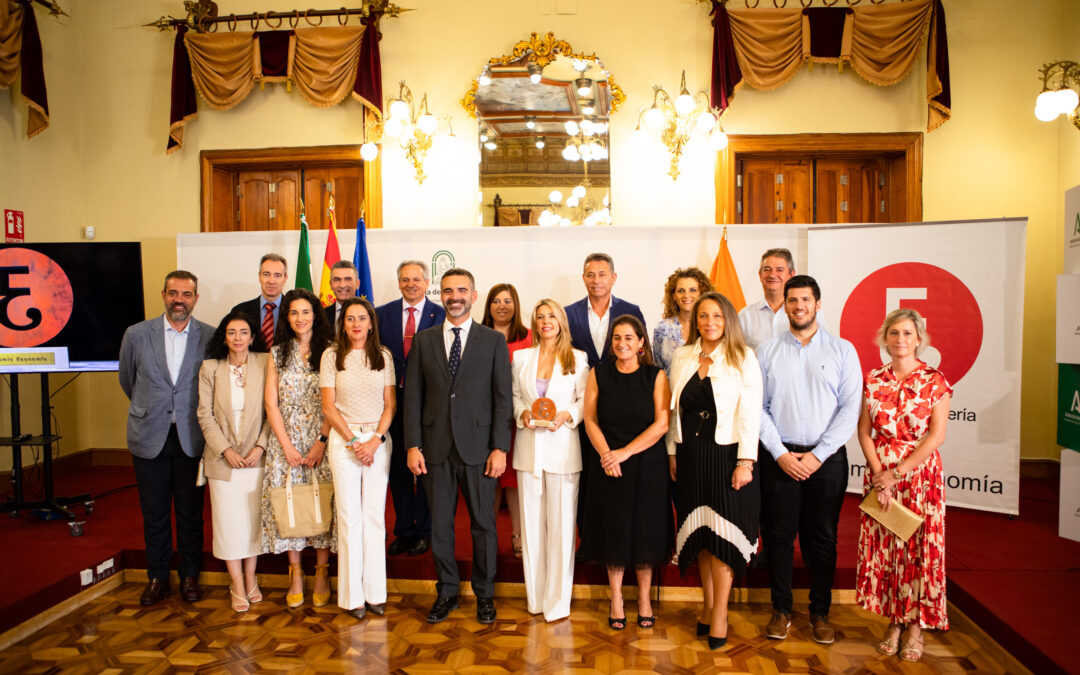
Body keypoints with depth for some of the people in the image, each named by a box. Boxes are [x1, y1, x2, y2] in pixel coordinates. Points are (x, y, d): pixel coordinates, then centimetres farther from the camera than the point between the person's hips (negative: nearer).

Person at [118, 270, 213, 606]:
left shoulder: (211, 337, -5)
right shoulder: (136, 334, -1)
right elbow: (127, 380, 14)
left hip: (192, 437, -1)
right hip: (149, 437, 1)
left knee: (190, 512, 9)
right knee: (154, 513, 11)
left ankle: (190, 576, 25)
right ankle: (157, 577, 27)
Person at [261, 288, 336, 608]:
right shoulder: (277, 353, 7)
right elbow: (271, 404, 3)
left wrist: (321, 443, -11)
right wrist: (287, 446, -5)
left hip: (320, 440, -1)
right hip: (285, 440, 2)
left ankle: (322, 573, 13)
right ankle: (295, 574, 15)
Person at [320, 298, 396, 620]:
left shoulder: (384, 356, 5)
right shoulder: (331, 356, 2)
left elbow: (390, 405, 4)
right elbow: (328, 405, -1)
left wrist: (375, 440, -9)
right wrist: (353, 441, -8)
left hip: (378, 441, 1)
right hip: (343, 439, -1)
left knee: (375, 515, 5)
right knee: (349, 516, 2)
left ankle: (375, 592, 14)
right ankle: (353, 595, 12)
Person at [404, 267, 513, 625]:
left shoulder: (494, 341, 1)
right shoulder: (423, 340, 7)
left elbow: (503, 398, -2)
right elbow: (413, 396, 5)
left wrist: (500, 448, -8)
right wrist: (413, 445, -2)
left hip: (478, 446, -2)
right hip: (436, 447, 2)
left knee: (483, 524, 8)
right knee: (439, 524, 10)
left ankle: (484, 593, 25)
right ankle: (447, 591, 28)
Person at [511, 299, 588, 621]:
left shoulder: (578, 359, 4)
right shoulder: (521, 357, 10)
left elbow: (585, 400, 3)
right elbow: (513, 395, 13)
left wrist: (566, 416, -14)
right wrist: (522, 413, -7)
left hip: (562, 447, -2)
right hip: (529, 447, 2)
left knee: (561, 523, -1)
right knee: (531, 523, 7)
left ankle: (558, 601, 11)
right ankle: (535, 597, 19)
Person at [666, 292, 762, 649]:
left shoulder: (743, 358, -4)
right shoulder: (682, 356, 8)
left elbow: (750, 412, -8)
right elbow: (675, 408, 11)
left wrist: (745, 462, -13)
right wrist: (672, 452, 8)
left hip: (726, 455, -4)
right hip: (691, 456, 4)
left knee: (723, 532, -1)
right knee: (700, 532, 10)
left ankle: (719, 613, 11)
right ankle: (708, 603, 23)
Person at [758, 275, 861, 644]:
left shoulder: (842, 350, 3)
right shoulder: (766, 352, 5)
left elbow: (850, 407, -2)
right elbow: (758, 408, 1)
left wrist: (818, 455, -9)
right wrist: (782, 454, -8)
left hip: (827, 458, 0)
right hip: (779, 457, 0)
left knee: (822, 538, 8)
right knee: (778, 535, 5)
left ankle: (820, 613, 23)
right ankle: (781, 610, 20)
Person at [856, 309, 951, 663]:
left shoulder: (934, 380, -3)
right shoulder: (872, 380, 5)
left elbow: (937, 435, -8)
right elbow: (864, 431, 2)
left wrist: (897, 472, -12)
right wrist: (879, 476, -9)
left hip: (920, 473, -2)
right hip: (879, 475, 2)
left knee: (919, 547, 2)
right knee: (883, 546, 5)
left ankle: (916, 626, 17)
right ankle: (893, 622, 20)